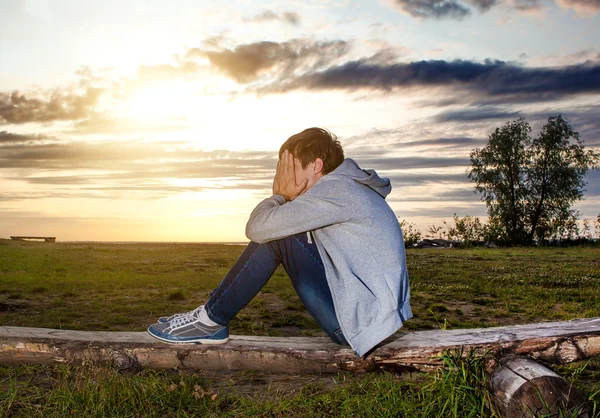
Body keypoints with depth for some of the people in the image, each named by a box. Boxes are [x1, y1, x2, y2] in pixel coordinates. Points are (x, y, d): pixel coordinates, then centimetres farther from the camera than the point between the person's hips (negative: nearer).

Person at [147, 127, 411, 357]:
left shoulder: (336, 189, -16)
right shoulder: (349, 189, 16)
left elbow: (257, 228, -21)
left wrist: (279, 194, -3)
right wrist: (284, 198, 0)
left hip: (362, 323, -10)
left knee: (274, 235, -12)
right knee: (275, 231, 10)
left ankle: (211, 320, 0)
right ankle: (212, 317, 13)